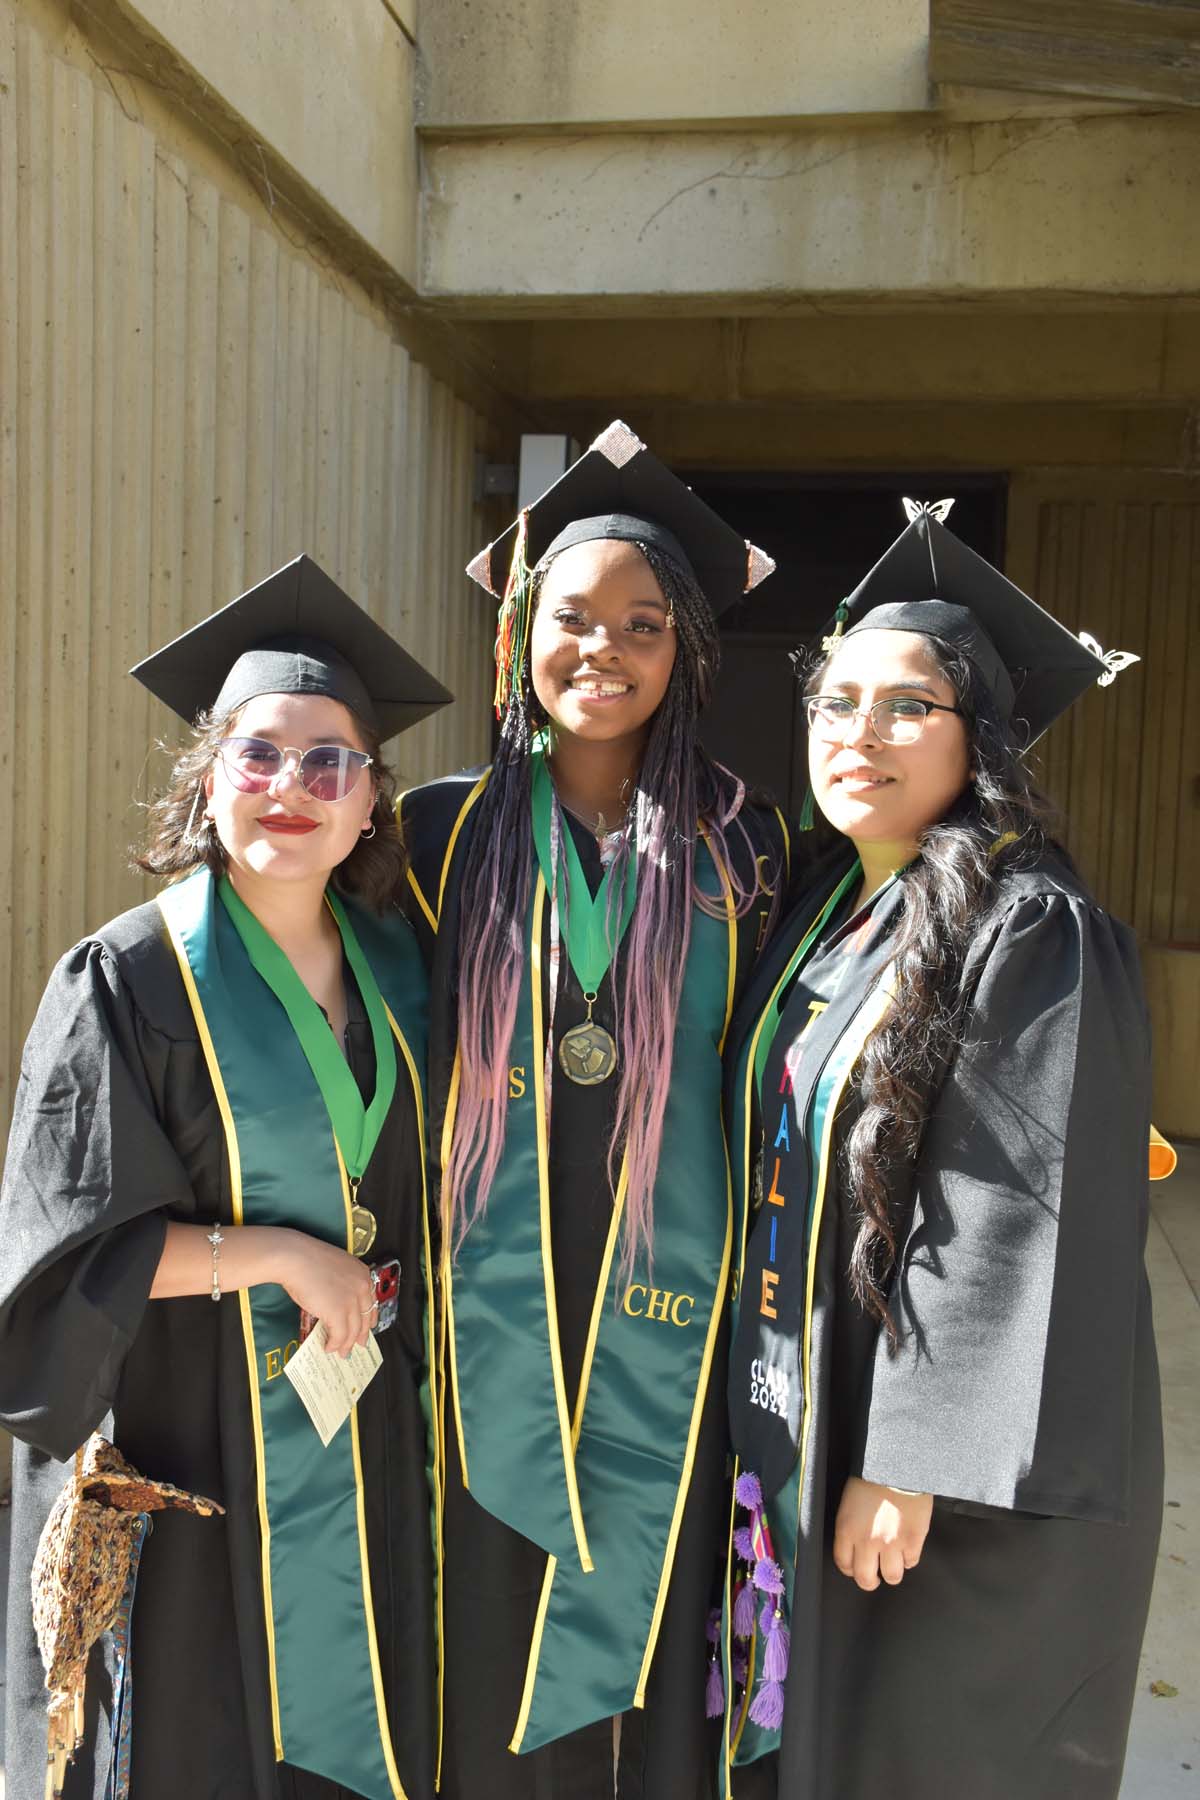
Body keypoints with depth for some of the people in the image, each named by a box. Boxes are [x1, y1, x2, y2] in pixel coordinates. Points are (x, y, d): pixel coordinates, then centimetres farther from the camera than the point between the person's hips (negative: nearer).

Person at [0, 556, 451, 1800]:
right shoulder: (127, 979, -13)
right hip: (187, 1434, -4)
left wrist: (389, 1290, 1)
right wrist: (277, 1251, -17)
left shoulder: (396, 971, 2)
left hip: (361, 1448, 4)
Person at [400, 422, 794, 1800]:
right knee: (493, 1671, 12)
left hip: (667, 1325, 0)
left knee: (649, 1632, 12)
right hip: (493, 1324, 0)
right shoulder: (446, 830, 1)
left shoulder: (743, 846, 2)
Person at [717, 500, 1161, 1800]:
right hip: (794, 1425, 7)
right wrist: (758, 1424, 13)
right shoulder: (823, 915, 6)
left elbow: (1015, 1220, -21)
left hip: (975, 1478, -7)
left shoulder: (1032, 931, -17)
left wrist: (908, 1464, -21)